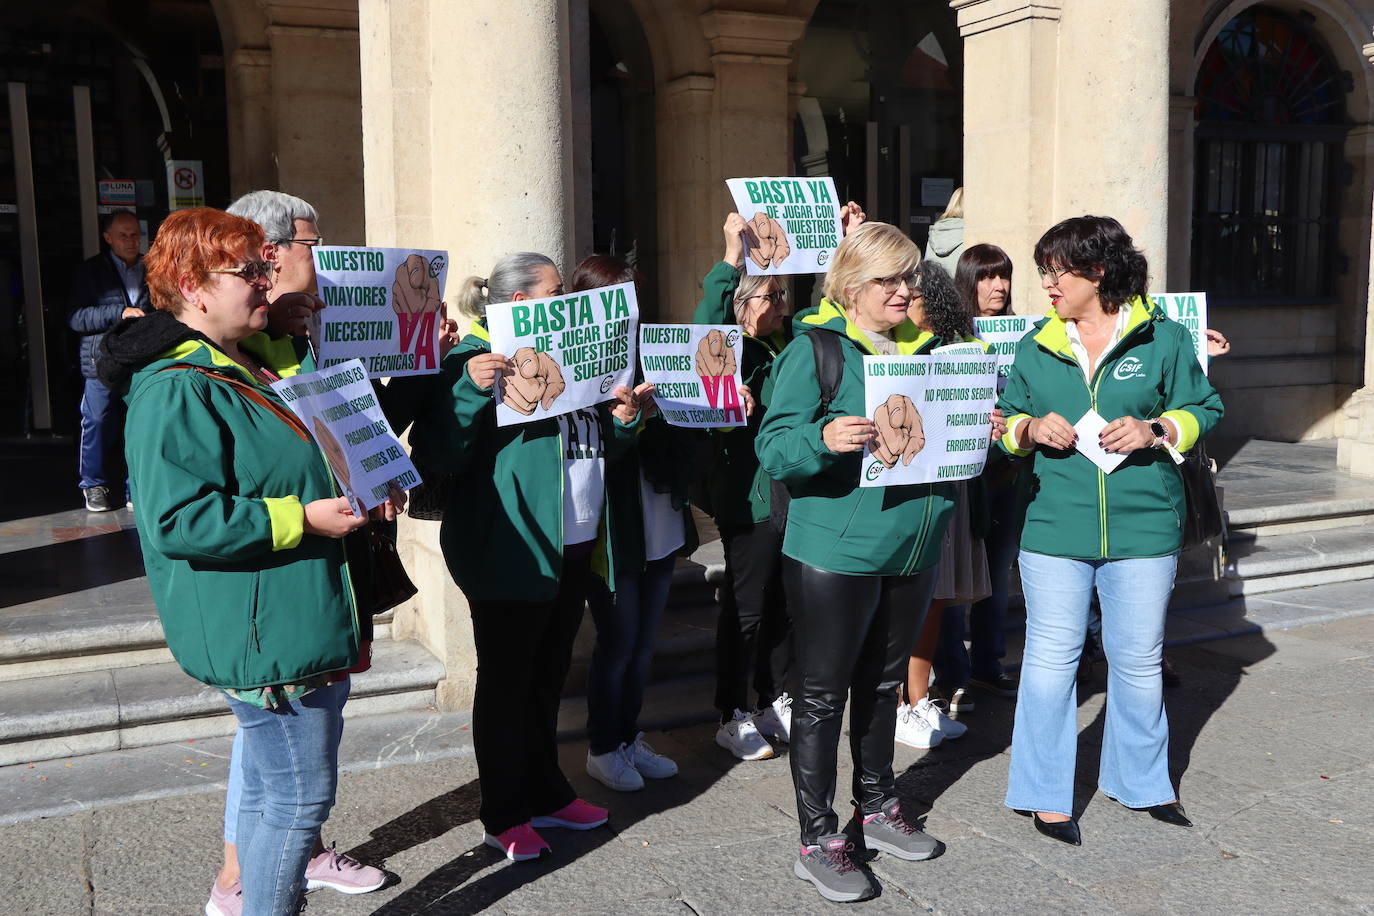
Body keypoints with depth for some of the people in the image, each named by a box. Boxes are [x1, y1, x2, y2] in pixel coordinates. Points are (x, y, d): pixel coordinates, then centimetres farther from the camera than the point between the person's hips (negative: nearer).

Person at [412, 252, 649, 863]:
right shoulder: (476, 360, -9)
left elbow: (598, 446, 23)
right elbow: (438, 455, -18)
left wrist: (623, 421, 2)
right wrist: (470, 390, -31)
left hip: (575, 547, 8)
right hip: (512, 552, -8)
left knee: (548, 675, 17)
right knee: (506, 680, 4)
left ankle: (546, 794, 31)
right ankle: (505, 815, 17)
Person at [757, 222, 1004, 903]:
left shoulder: (921, 348, 13)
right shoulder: (815, 350, -9)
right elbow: (773, 449, -15)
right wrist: (823, 439, -34)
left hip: (912, 549, 7)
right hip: (835, 551, -7)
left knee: (881, 684, 19)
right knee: (822, 694, 3)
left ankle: (877, 809, 35)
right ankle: (818, 841, 14)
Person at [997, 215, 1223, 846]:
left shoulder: (1163, 338, 1)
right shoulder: (1035, 349, 7)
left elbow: (1205, 409, 5)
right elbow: (1005, 424, 12)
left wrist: (1156, 429, -13)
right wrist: (1031, 428, -10)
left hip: (1143, 527, -1)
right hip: (1054, 527, 1)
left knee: (1138, 661, 11)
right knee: (1052, 658, 4)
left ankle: (1142, 781, 33)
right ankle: (1046, 794, 18)